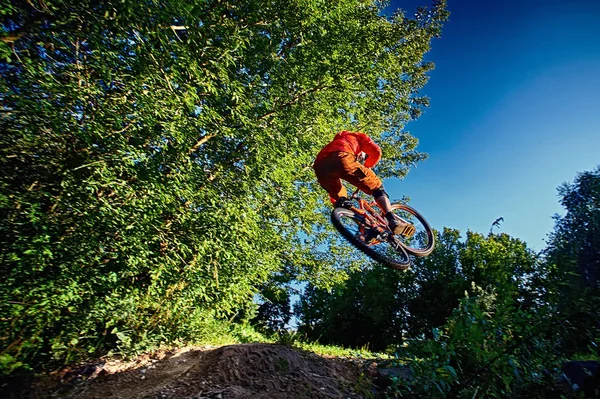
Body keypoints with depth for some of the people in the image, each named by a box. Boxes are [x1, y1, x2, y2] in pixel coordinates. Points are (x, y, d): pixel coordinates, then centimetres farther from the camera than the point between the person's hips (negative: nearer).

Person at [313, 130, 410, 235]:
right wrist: (366, 167, 34)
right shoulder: (358, 137, 36)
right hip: (341, 159, -5)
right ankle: (393, 221, -9)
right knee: (376, 187, 9)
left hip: (320, 167, 5)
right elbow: (376, 152, 15)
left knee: (340, 198, 27)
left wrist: (337, 202, 44)